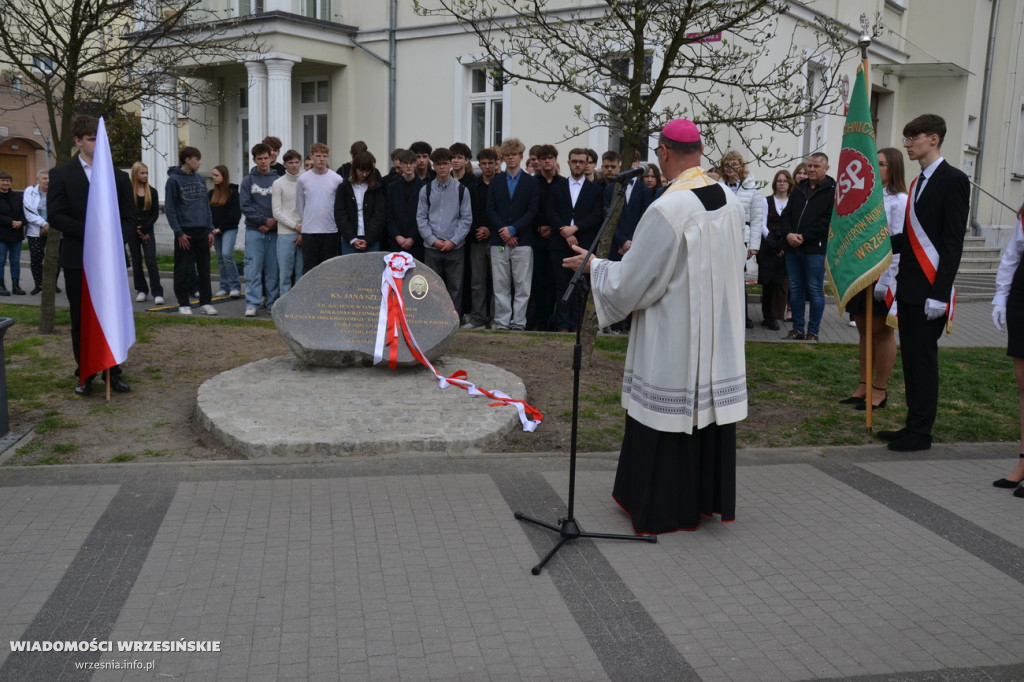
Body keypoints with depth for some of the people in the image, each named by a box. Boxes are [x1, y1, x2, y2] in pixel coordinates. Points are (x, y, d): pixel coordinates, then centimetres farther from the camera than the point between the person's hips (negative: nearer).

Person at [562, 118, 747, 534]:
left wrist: (593, 266, 3)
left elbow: (630, 281, -16)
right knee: (712, 407, 16)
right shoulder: (731, 201, 1)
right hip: (720, 334, 7)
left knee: (668, 421, 6)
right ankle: (709, 497, 30)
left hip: (673, 337, -7)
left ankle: (664, 508, 18)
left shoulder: (668, 209, -21)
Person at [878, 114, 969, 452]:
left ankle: (921, 433, 6)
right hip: (908, 287, 8)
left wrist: (940, 293, -20)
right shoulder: (919, 182, 17)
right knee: (910, 357, 11)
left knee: (924, 358, -2)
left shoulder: (953, 180, -9)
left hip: (929, 289, -8)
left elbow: (953, 241, -15)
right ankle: (913, 424, 20)